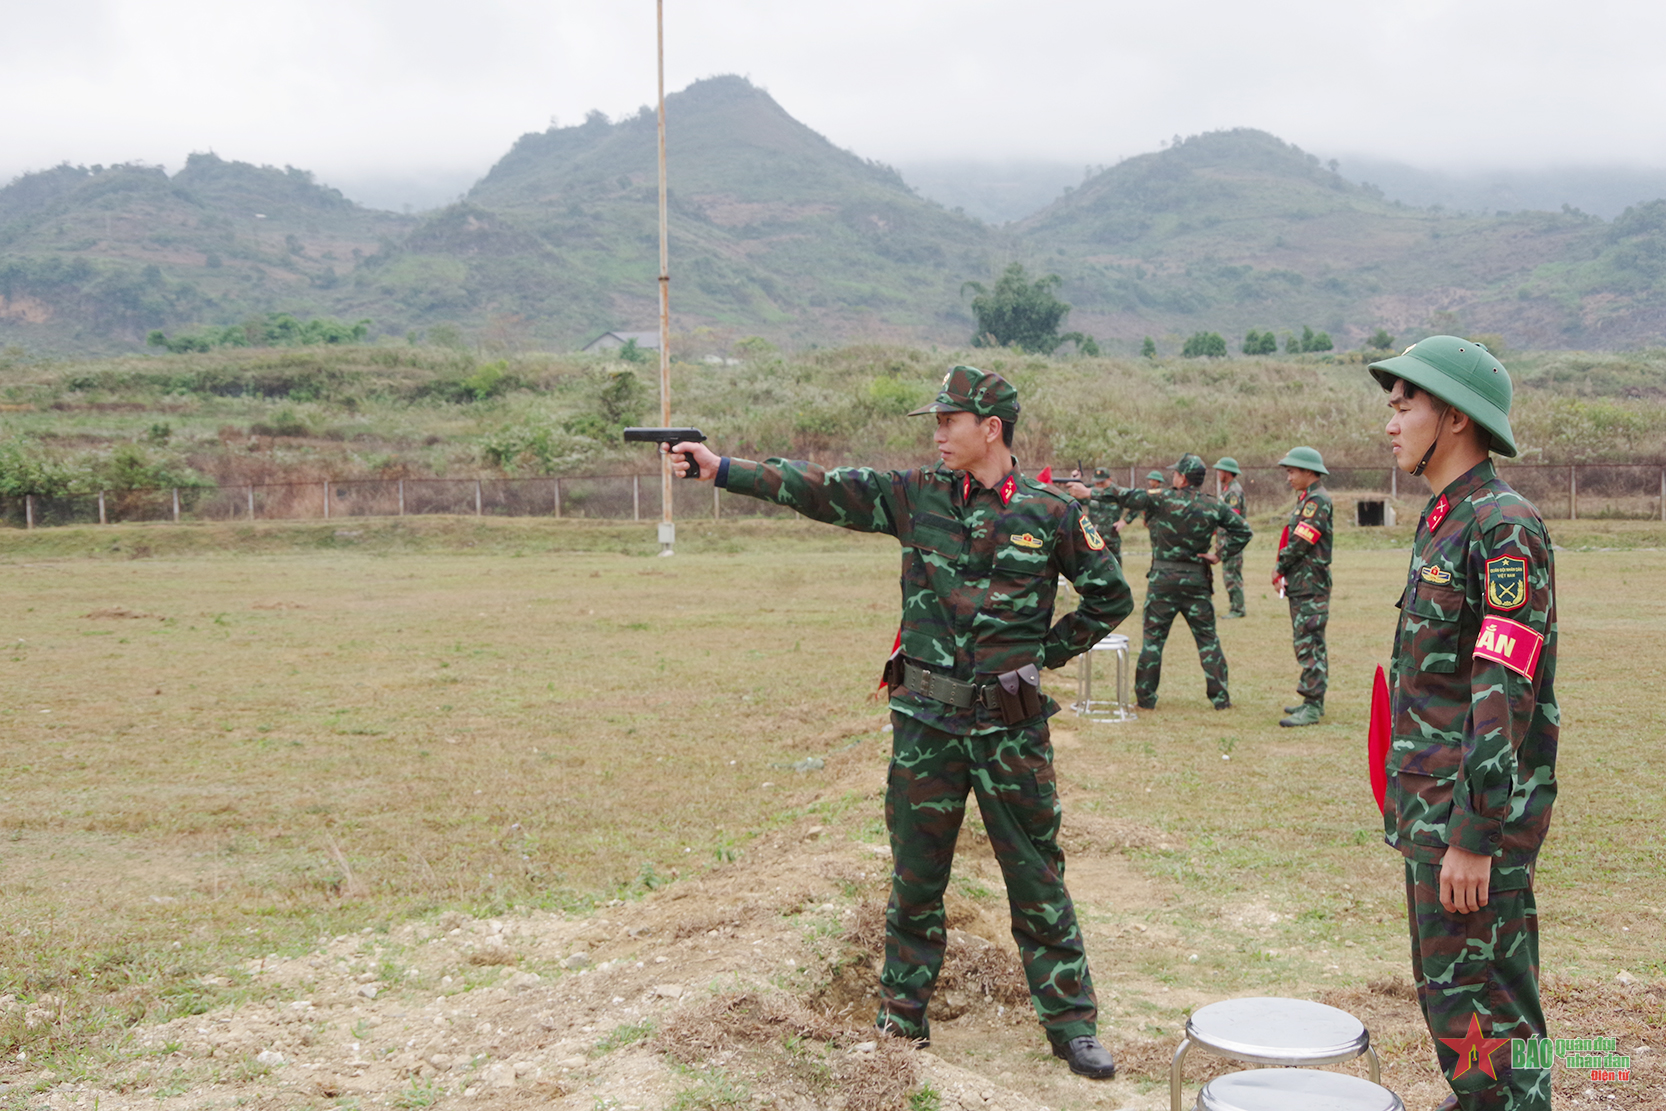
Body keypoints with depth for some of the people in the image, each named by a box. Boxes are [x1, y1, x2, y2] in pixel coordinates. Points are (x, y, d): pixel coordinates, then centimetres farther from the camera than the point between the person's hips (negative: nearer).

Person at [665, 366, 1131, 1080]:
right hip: (927, 721, 2)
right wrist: (722, 469, -9)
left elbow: (1110, 597, 7)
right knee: (915, 878, 11)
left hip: (1010, 727, -2)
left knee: (1037, 880, 6)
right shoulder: (916, 495, 2)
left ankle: (1071, 1026, 18)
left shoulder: (1050, 513, -4)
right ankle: (901, 1019, 25)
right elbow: (819, 490, -3)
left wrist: (1048, 653, 3)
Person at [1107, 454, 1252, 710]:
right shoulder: (1214, 507, 1)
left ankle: (1145, 697, 9)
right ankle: (1220, 697, 8)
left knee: (1153, 637, 7)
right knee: (1207, 639, 8)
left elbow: (1126, 497, -2)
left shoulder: (1162, 499, -8)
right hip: (1197, 581, 2)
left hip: (1163, 580, -2)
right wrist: (1221, 555, 3)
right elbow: (1243, 530, 2)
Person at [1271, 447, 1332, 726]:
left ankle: (1313, 707, -9)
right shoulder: (1307, 499, 17)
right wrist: (1284, 572, 8)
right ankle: (1313, 700, 22)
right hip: (1301, 585, 11)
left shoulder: (1318, 500, -15)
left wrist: (1279, 568, -6)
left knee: (1310, 646, -10)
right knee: (1308, 645, 15)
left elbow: (1299, 543, -19)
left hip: (1311, 587, -11)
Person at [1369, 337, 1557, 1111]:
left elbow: (1505, 696, -22)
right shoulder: (1443, 522, 14)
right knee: (1446, 990, 19)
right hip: (1431, 807, 10)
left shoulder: (1504, 525, -17)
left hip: (1476, 813, -10)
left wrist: (1474, 838, -23)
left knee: (1479, 1005, -3)